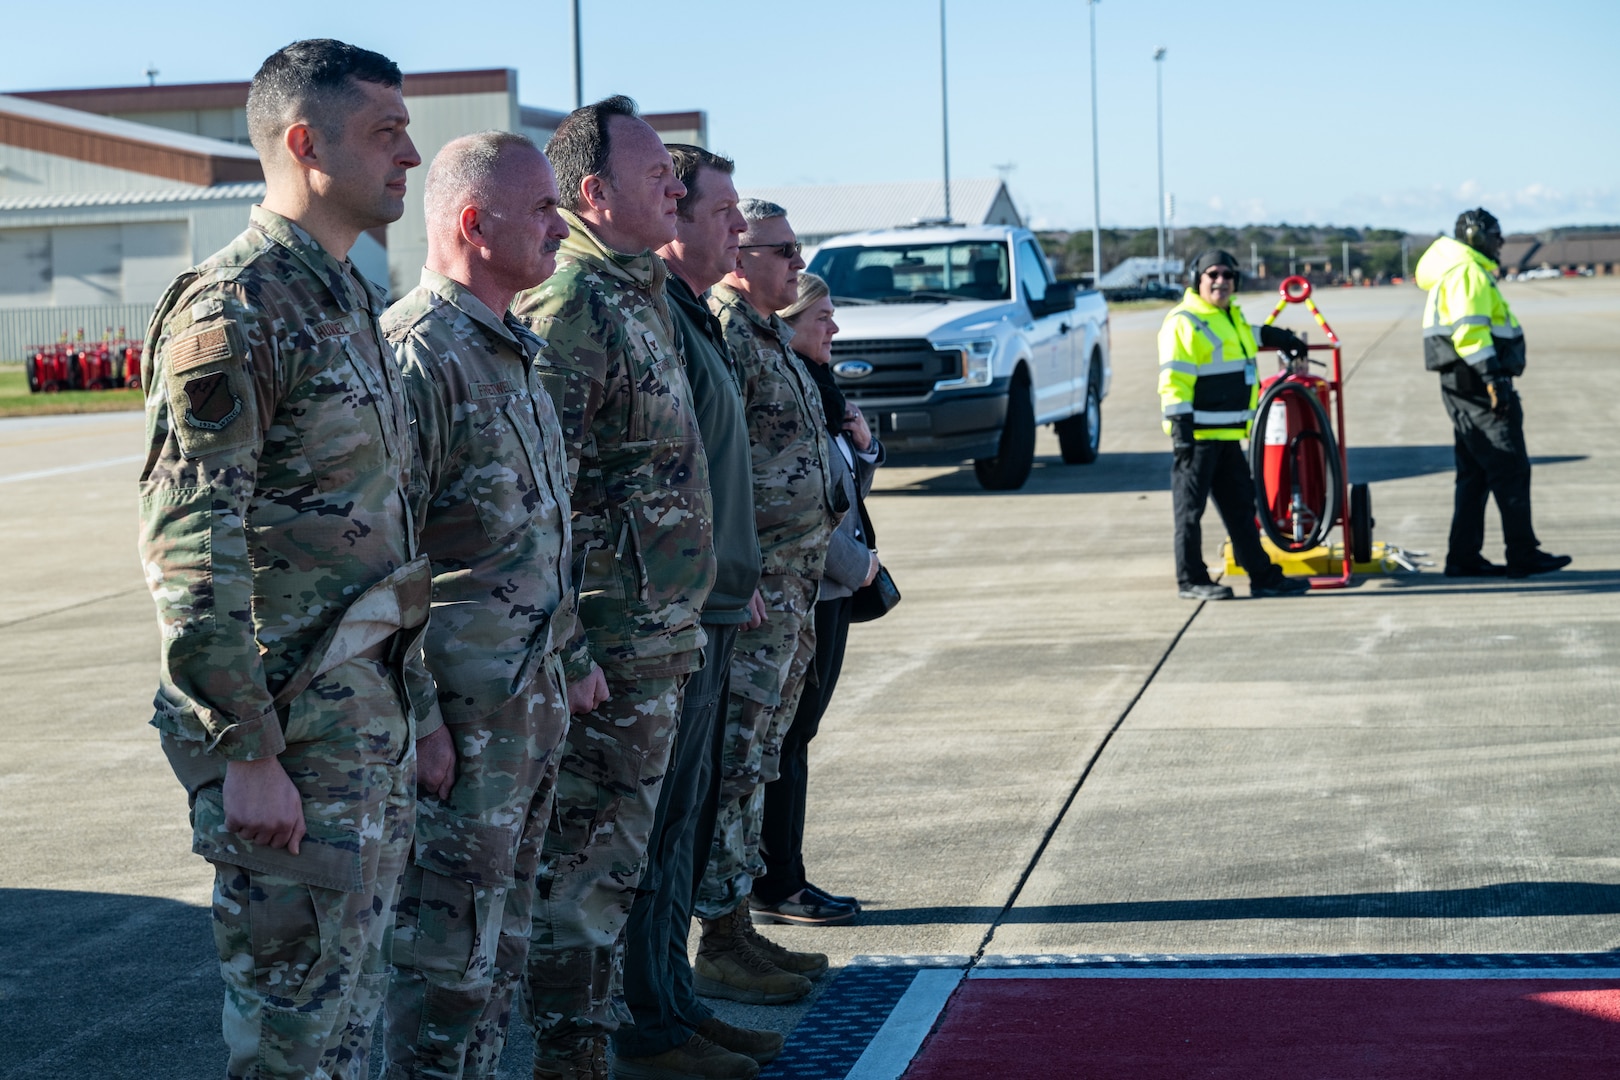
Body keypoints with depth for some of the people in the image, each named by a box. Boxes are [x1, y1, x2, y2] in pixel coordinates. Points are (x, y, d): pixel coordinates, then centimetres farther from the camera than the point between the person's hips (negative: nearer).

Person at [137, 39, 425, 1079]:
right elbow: (189, 551, -20)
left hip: (373, 714, 9)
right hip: (289, 728, -9)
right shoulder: (232, 310, -15)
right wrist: (248, 753, -22)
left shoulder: (352, 301, 14)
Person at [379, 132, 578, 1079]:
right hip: (461, 707, -9)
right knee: (451, 951, -4)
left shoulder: (516, 350, 15)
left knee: (502, 943, 16)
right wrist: (417, 715, -21)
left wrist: (566, 661, 20)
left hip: (531, 695, 10)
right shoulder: (419, 353, -15)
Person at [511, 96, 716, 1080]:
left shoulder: (645, 294, 15)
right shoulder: (570, 306, -16)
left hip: (660, 639, 10)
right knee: (586, 860, -1)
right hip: (609, 647, -10)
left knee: (614, 853, 15)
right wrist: (567, 653, -23)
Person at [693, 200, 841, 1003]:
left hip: (791, 592, 10)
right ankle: (720, 944, -1)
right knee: (734, 763, -6)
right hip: (751, 589, -10)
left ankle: (738, 929, 20)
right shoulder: (723, 335, -14)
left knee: (758, 759, 13)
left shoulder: (771, 339, 19)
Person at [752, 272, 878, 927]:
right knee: (787, 734, -4)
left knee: (794, 731, 12)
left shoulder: (816, 387, 16)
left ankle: (775, 877, 18)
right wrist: (856, 564, -12)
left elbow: (852, 486, 23)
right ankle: (776, 885, 2)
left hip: (833, 585, 10)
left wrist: (863, 445, 3)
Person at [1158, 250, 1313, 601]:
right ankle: (1191, 581, 4)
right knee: (1190, 509, -2)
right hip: (1198, 435, -9)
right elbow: (1173, 381, -16)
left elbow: (1253, 334, 44)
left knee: (1241, 506, 12)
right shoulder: (1184, 322, -11)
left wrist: (1284, 339, 48)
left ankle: (1263, 576, 17)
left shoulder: (1232, 318, 17)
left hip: (1228, 434, 9)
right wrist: (1181, 428, -21)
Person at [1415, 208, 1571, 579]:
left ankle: (1464, 557, 11)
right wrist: (1492, 377, -27)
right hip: (1475, 384, -11)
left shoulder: (1467, 271, 23)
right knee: (1511, 469, -8)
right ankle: (1523, 554, -7)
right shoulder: (1468, 273, -11)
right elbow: (1469, 329, -22)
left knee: (1475, 475, 11)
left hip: (1463, 386, 11)